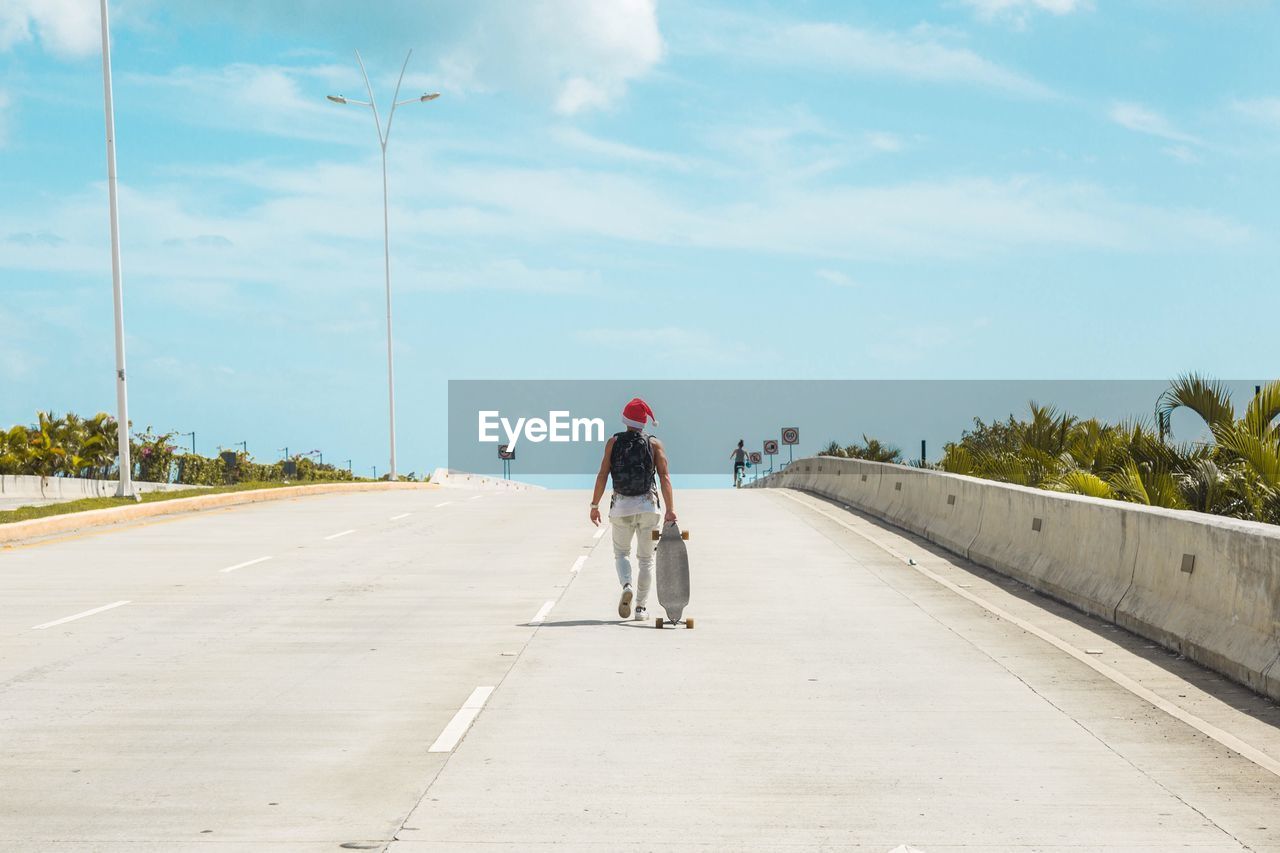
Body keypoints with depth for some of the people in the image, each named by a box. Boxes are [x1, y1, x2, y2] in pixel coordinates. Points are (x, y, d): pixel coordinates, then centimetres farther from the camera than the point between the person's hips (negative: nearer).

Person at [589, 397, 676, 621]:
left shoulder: (614, 442, 1)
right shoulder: (654, 444, 0)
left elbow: (603, 474, -4)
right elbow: (664, 477, -8)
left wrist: (595, 505, 1)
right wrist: (670, 509, -10)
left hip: (621, 506, 0)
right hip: (647, 505, 0)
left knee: (621, 553, 15)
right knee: (646, 558, 12)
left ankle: (627, 586, -15)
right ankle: (641, 607, 10)